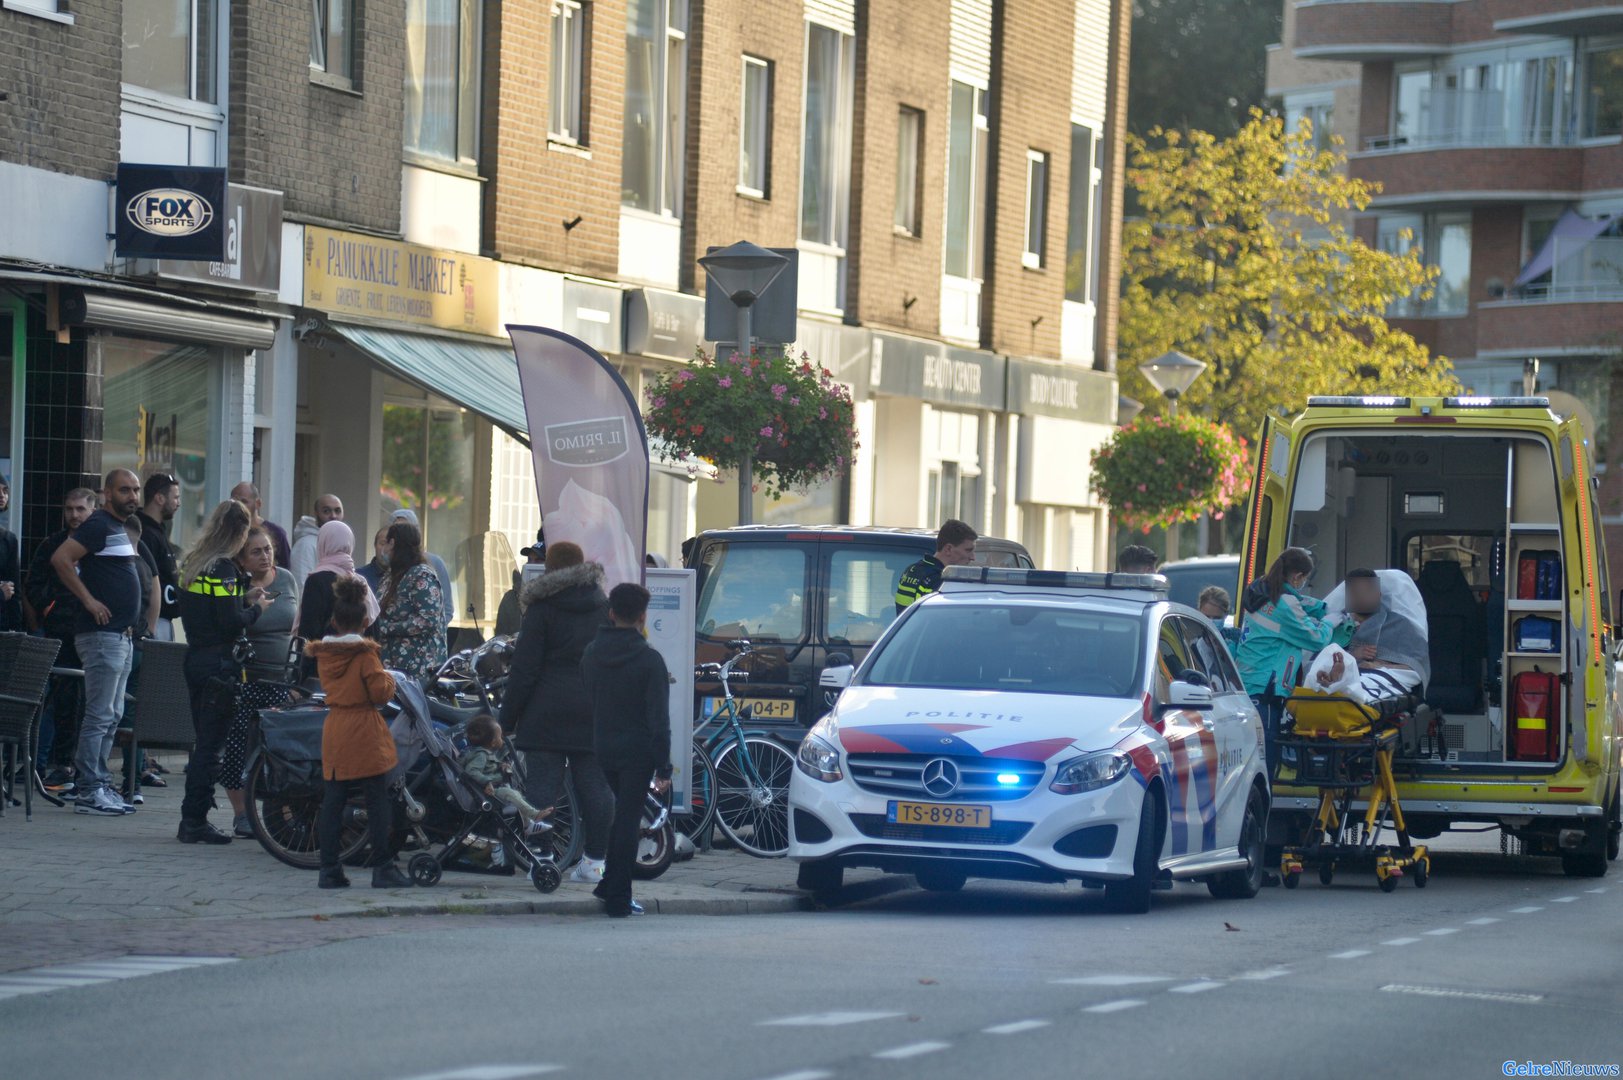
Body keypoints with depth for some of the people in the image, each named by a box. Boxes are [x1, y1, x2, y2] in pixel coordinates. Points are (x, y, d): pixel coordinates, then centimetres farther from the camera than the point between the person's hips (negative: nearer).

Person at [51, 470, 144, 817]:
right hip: (102, 633, -10)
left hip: (122, 635, 10)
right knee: (100, 714, -10)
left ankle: (98, 786, 15)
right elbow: (60, 559, -22)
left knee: (112, 716, 11)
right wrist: (89, 600, -20)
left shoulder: (121, 528, 18)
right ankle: (89, 791, -10)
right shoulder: (99, 525, -11)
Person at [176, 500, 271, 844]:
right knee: (211, 744, -4)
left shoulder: (192, 563, 12)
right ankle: (195, 821, -4)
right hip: (219, 662, -9)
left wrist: (245, 598, 16)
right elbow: (231, 623, -19)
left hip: (195, 658, 9)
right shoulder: (222, 569, -15)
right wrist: (256, 609, -2)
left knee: (204, 741, 15)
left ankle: (192, 819, 16)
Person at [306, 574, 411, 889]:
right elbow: (380, 692, -13)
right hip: (364, 731, -5)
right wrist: (389, 679, 7)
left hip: (334, 731, 5)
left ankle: (330, 870, 7)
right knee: (377, 803, 0)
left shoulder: (323, 654, 5)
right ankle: (383, 868, 0)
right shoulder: (365, 654, -11)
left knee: (332, 802, 8)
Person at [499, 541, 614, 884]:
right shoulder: (606, 609, 11)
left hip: (548, 714, -4)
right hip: (595, 713, 4)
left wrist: (507, 719, -2)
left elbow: (524, 670, -6)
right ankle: (595, 860, 6)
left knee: (542, 786, -2)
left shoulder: (542, 610, -4)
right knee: (596, 786, 5)